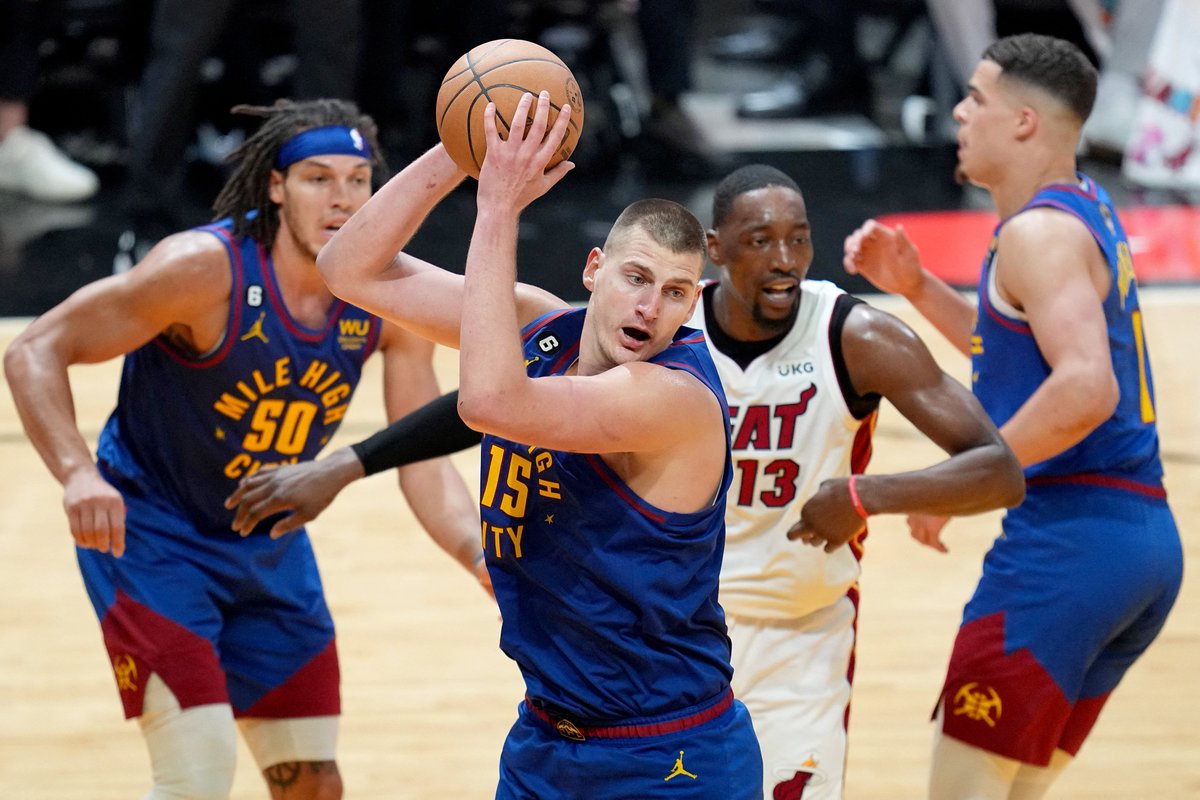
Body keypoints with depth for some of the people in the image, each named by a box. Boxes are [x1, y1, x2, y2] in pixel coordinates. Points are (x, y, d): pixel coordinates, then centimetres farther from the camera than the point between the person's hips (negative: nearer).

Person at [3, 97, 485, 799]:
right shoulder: (206, 268, -26)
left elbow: (424, 465, -6)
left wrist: (484, 554, -26)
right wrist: (77, 472, -38)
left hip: (269, 547, 6)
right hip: (148, 532, -6)